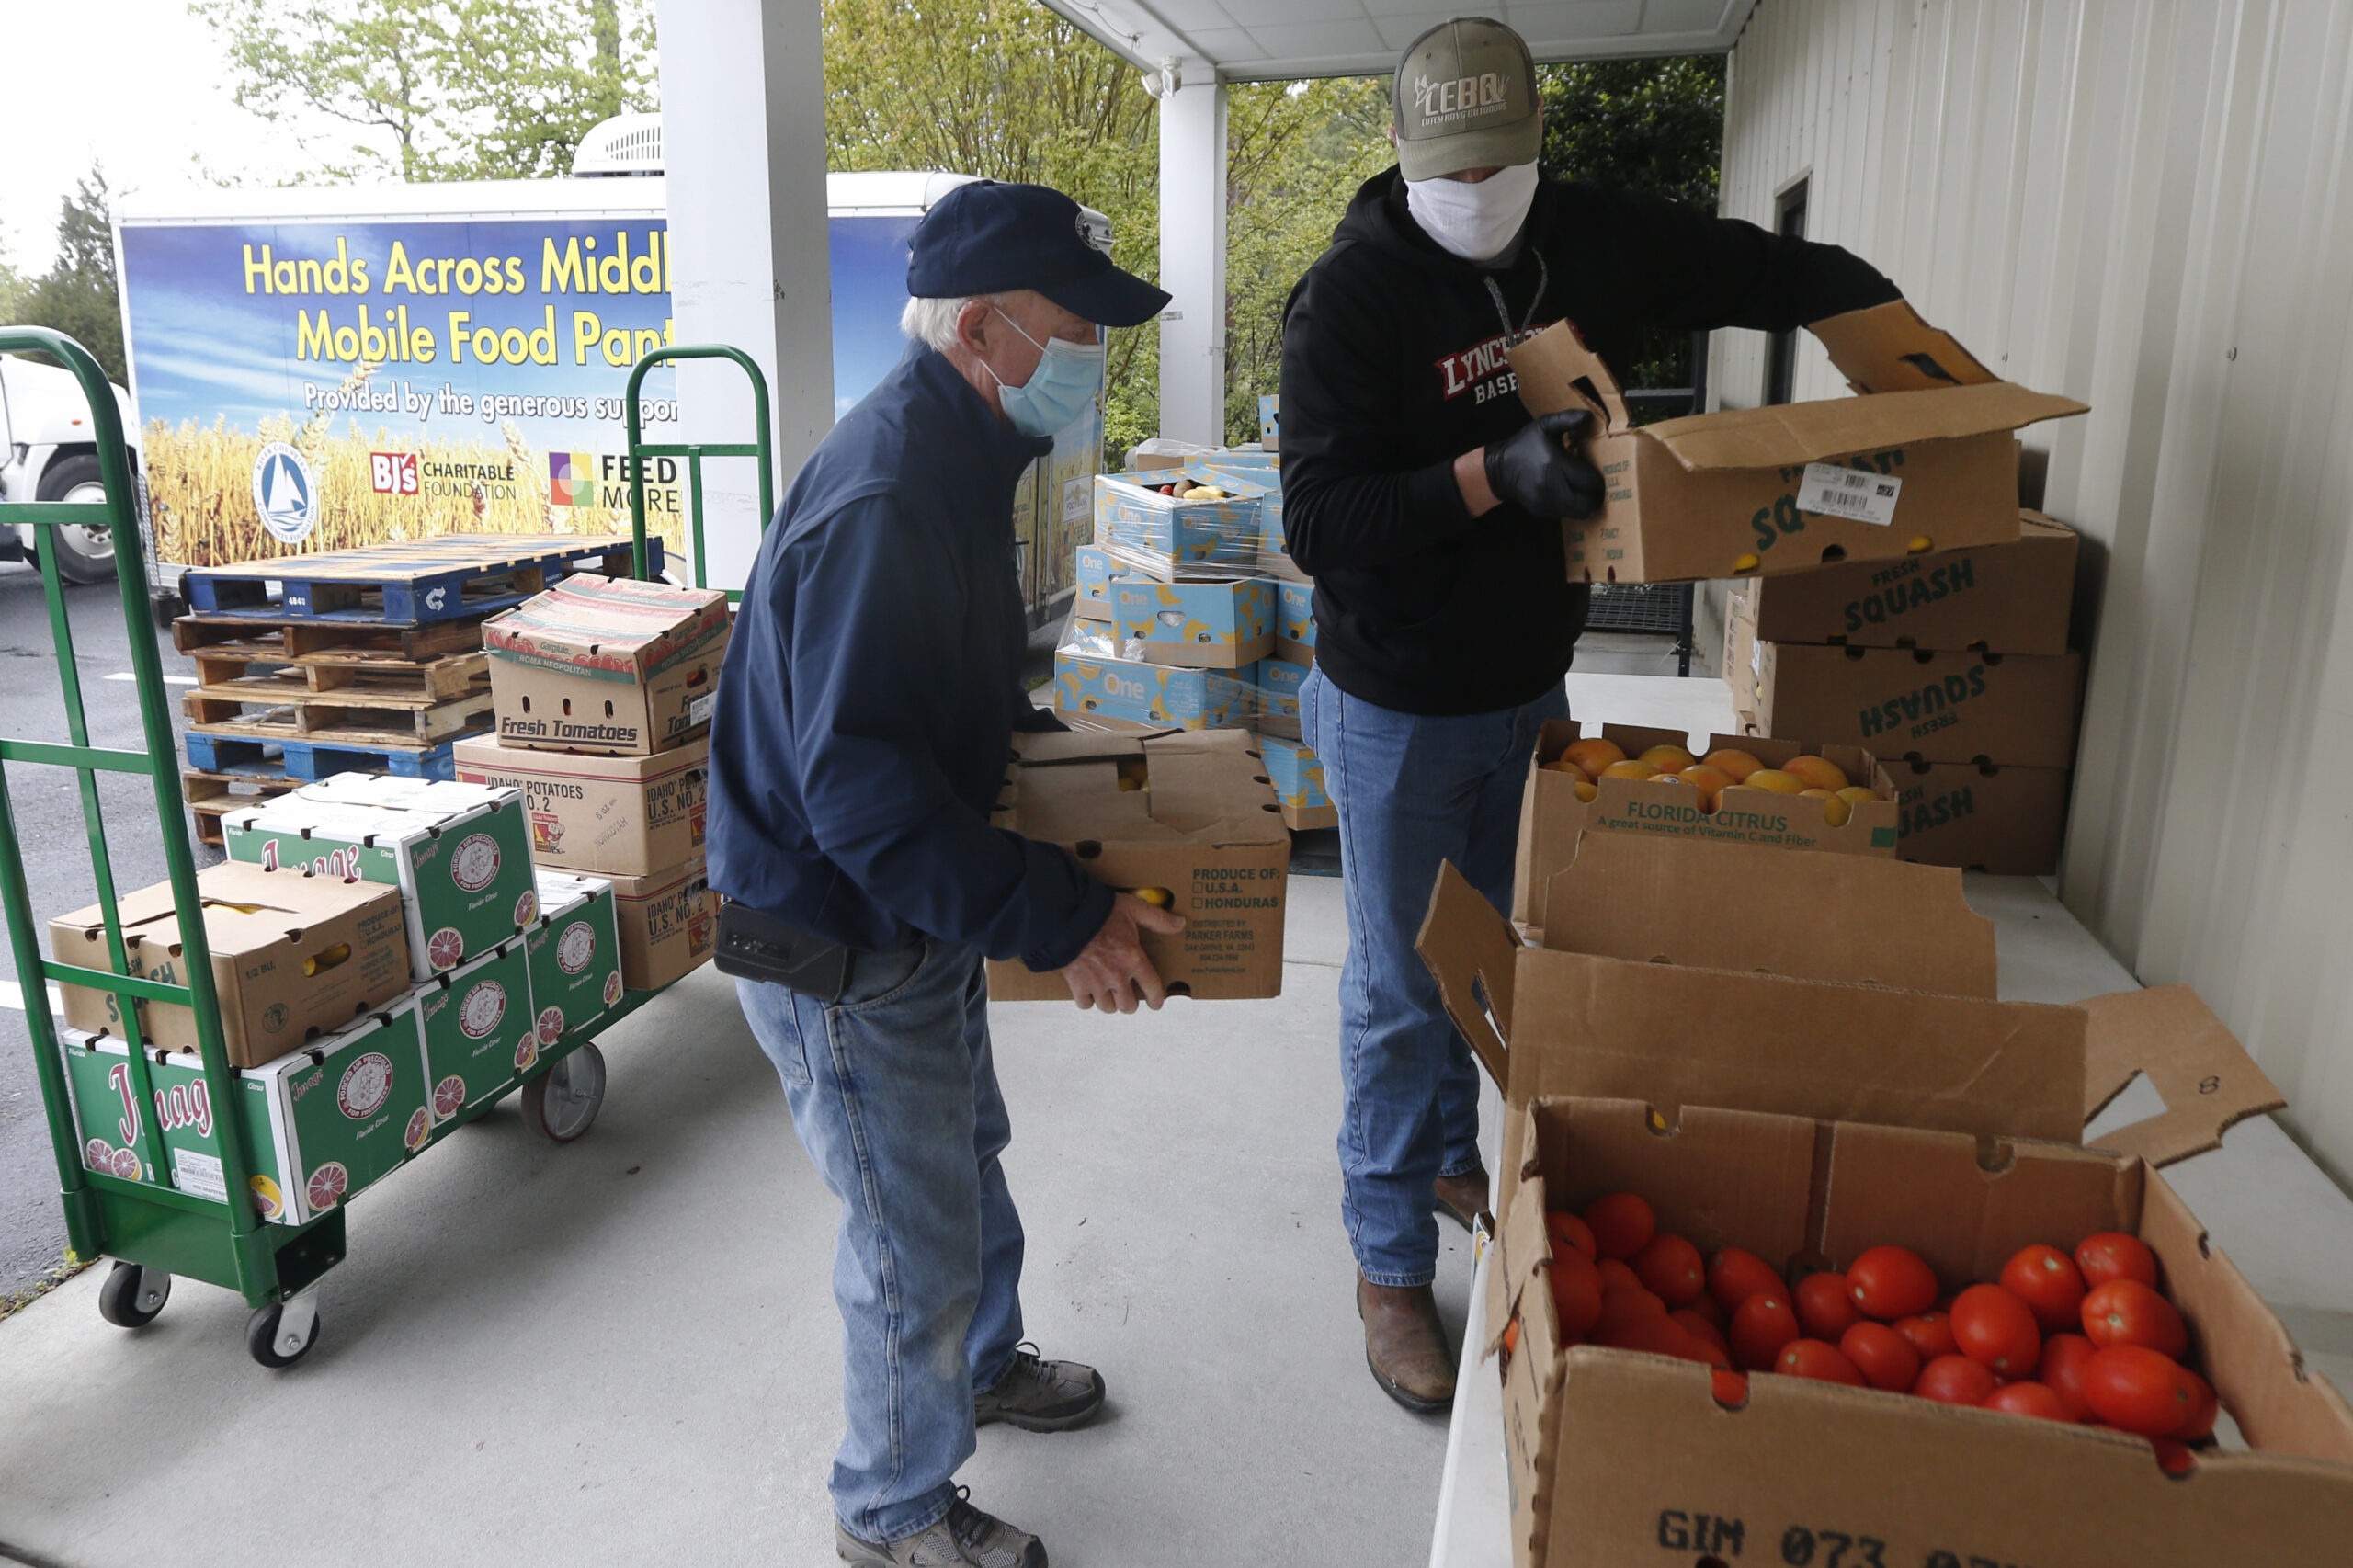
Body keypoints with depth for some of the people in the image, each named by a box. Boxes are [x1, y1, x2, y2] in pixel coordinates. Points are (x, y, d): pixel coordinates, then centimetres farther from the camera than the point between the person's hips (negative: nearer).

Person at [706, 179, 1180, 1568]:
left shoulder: (954, 453, 4)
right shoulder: (884, 501, -30)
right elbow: (860, 795, -34)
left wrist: (1045, 735, 9)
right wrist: (1061, 919, -32)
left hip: (918, 915, 10)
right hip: (836, 945, -10)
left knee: (966, 1154, 28)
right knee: (914, 1234, 8)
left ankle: (984, 1364, 55)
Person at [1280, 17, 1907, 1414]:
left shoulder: (1595, 240, -2)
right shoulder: (1354, 294, -19)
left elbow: (1761, 269, 11)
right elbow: (1317, 521, -25)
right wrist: (1489, 474, -34)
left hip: (1531, 685, 6)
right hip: (1399, 707, -6)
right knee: (1401, 991, 5)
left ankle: (1452, 1157, 46)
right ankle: (1391, 1267, 22)